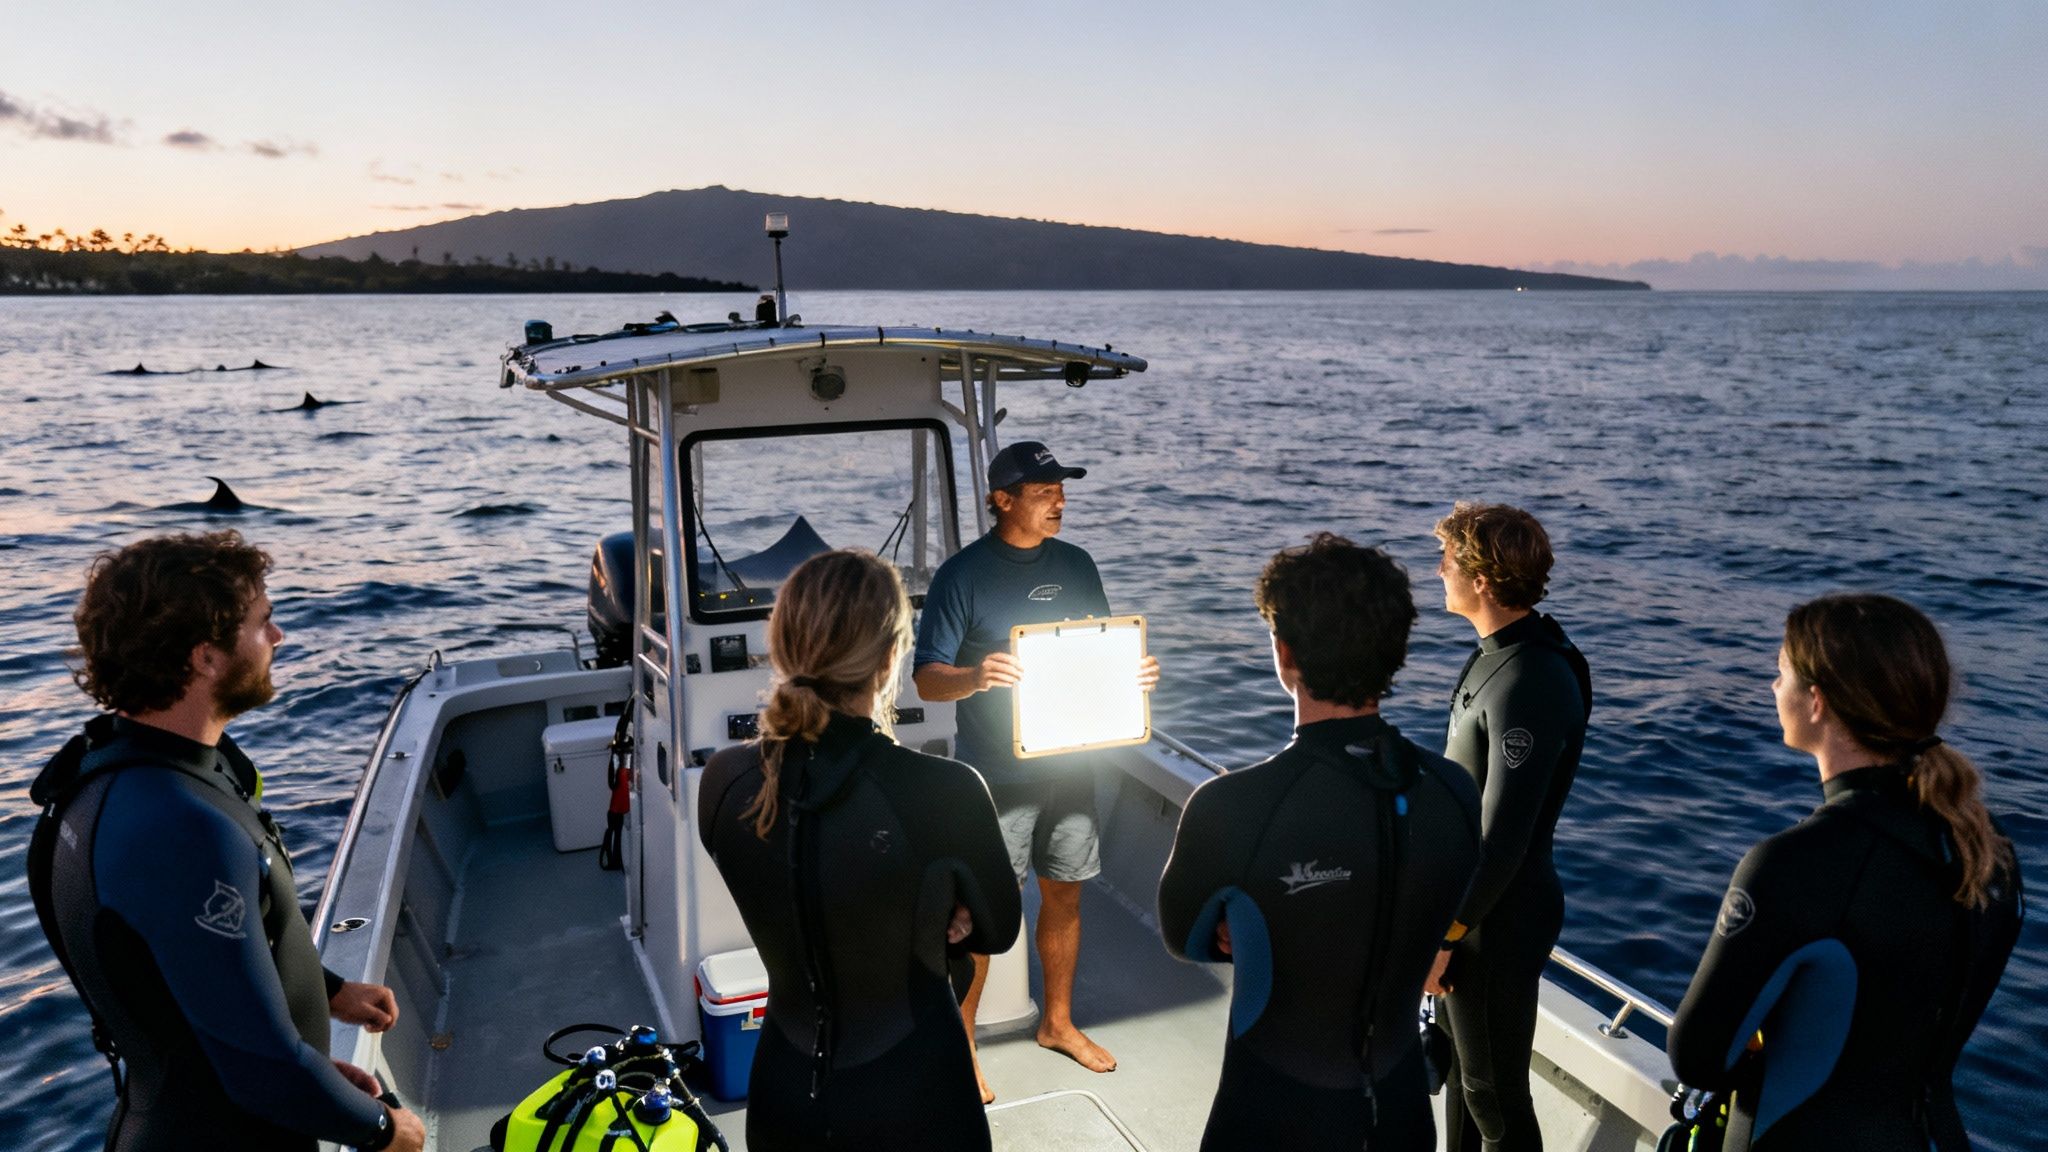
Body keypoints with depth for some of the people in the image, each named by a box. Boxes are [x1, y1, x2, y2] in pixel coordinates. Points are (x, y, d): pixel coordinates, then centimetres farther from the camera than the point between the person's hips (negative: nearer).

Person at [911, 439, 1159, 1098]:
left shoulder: (1075, 565, 7)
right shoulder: (963, 575, -9)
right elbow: (927, 679, -11)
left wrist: (1136, 673, -6)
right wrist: (977, 678, -31)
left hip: (1070, 764, 5)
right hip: (995, 773, -5)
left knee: (1064, 894, 16)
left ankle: (1058, 1023, 36)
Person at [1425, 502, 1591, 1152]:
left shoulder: (1530, 684, -27)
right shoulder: (1499, 651, 4)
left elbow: (1503, 836, -27)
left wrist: (1444, 936, -20)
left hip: (1499, 919, -10)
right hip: (1472, 896, 10)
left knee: (1496, 1095, 8)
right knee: (1463, 1061, 25)